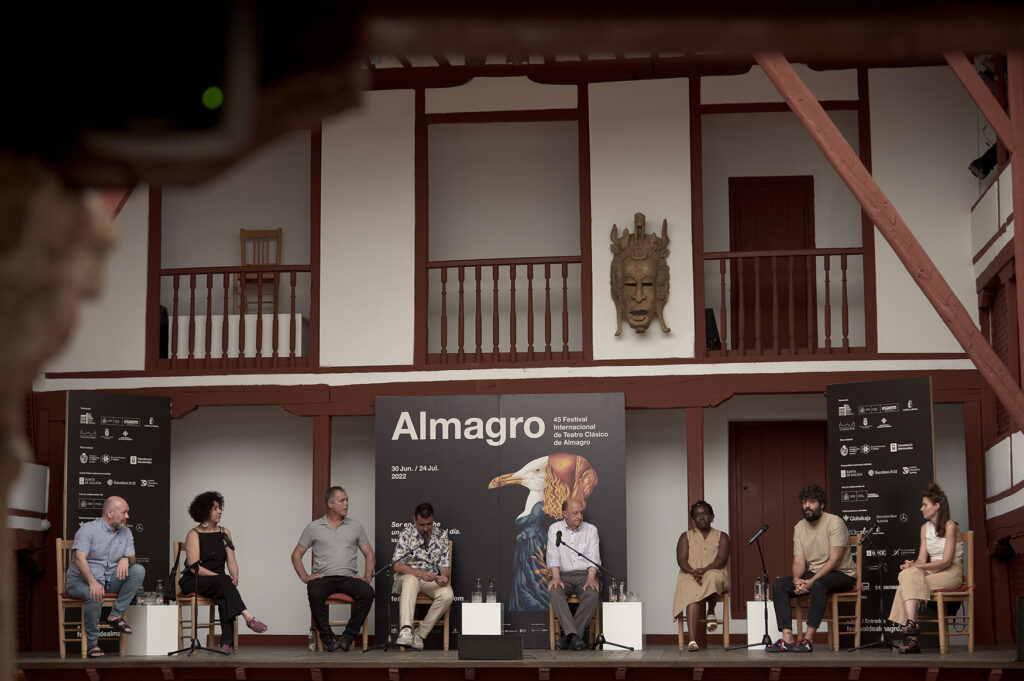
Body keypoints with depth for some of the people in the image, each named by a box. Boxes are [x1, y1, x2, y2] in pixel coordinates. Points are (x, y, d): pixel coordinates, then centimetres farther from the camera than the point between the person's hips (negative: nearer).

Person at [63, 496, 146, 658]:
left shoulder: (125, 532, 11)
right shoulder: (88, 529, -10)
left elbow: (132, 558, 5)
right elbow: (80, 559, -21)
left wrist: (126, 559, -22)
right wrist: (93, 582, -36)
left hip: (110, 581, 6)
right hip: (80, 579, -6)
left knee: (139, 570, -16)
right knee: (95, 595, -38)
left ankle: (115, 614, -16)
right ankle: (92, 641, -19)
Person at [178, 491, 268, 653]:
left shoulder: (224, 533, 14)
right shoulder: (194, 535, -3)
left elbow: (231, 560, 8)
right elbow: (194, 567, -12)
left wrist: (235, 577, -14)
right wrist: (222, 578, -20)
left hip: (219, 584, 4)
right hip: (193, 583, -4)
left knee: (225, 595, -31)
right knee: (224, 581, -34)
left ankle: (226, 642, -39)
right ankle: (249, 617, -42)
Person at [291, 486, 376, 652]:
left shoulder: (355, 526, 16)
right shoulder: (314, 527, 12)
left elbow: (369, 555, 18)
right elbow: (296, 554, 14)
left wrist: (367, 577, 2)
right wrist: (304, 577, 0)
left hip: (348, 577, 1)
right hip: (323, 577, -1)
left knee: (367, 592, -31)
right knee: (314, 593, -36)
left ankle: (348, 636, -24)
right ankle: (327, 638, -26)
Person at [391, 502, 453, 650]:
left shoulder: (441, 535, 7)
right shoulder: (407, 533, -4)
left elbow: (445, 565, 6)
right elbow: (397, 565, -13)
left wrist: (444, 577, -20)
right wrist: (421, 573, -27)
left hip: (432, 580, 3)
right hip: (408, 576, -3)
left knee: (448, 595, -30)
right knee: (410, 581, -39)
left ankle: (420, 633, -21)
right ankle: (406, 630, -54)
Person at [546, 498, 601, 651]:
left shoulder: (591, 530, 9)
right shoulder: (555, 529, 9)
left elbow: (593, 558, 0)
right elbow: (553, 555, -2)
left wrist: (590, 579, -18)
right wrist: (556, 577, -20)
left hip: (585, 574, 0)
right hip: (564, 575, 0)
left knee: (593, 594, -33)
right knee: (554, 591, -34)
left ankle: (567, 636, -30)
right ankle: (573, 634, -42)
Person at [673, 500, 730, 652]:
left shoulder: (721, 536, 14)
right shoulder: (686, 536, 17)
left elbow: (722, 559, -2)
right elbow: (681, 560, 3)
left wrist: (705, 570, -21)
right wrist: (693, 572, -19)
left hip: (714, 573, 0)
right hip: (689, 576, 0)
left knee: (713, 577, -40)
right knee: (692, 593, -36)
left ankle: (711, 611, -11)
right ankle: (692, 640, -49)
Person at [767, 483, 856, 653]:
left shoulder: (834, 522, -14)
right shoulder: (799, 527, 7)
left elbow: (834, 559, -20)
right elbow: (799, 560, 3)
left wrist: (811, 581, -27)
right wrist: (797, 579, -20)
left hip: (842, 574, -7)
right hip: (814, 573, 7)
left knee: (819, 584, -39)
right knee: (779, 586, -13)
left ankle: (807, 640, -39)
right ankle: (787, 639, -24)